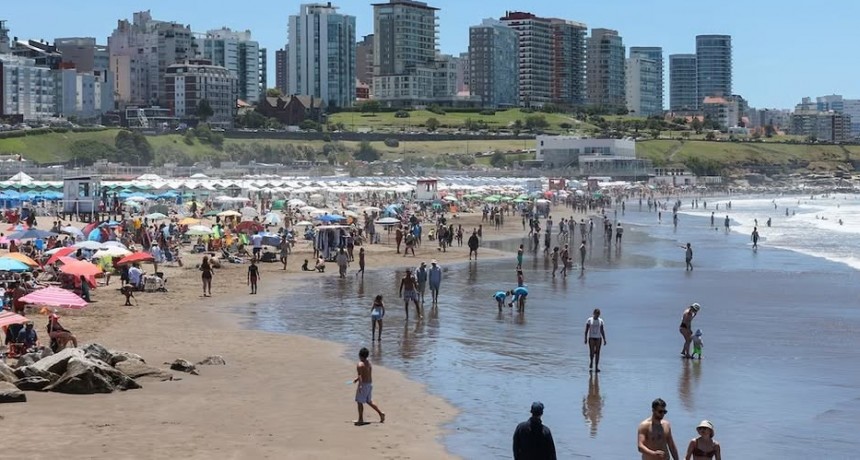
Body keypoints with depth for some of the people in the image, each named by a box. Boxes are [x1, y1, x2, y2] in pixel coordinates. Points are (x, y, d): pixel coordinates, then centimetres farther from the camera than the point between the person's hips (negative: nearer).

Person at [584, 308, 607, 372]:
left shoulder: (601, 321, 6)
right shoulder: (589, 320, -2)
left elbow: (602, 331, 9)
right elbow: (586, 330, -2)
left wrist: (604, 339, 3)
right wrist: (585, 339, -9)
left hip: (598, 338, 3)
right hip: (591, 338, -3)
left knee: (597, 353, -2)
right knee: (591, 352, -12)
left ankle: (596, 367, 0)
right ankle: (590, 366, 8)